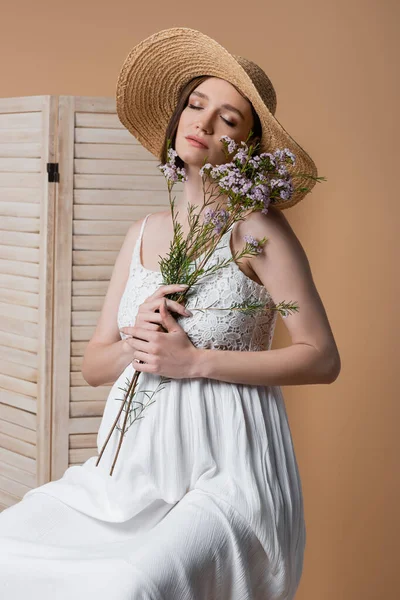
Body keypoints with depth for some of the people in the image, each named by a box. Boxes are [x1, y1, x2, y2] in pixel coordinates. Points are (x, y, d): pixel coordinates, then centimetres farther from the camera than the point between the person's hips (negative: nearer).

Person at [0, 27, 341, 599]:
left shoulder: (256, 228, -4)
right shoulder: (144, 233, 12)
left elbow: (323, 359, -8)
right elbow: (93, 365, 14)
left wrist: (196, 360, -13)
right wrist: (137, 342, -8)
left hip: (226, 473, -5)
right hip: (133, 466, 6)